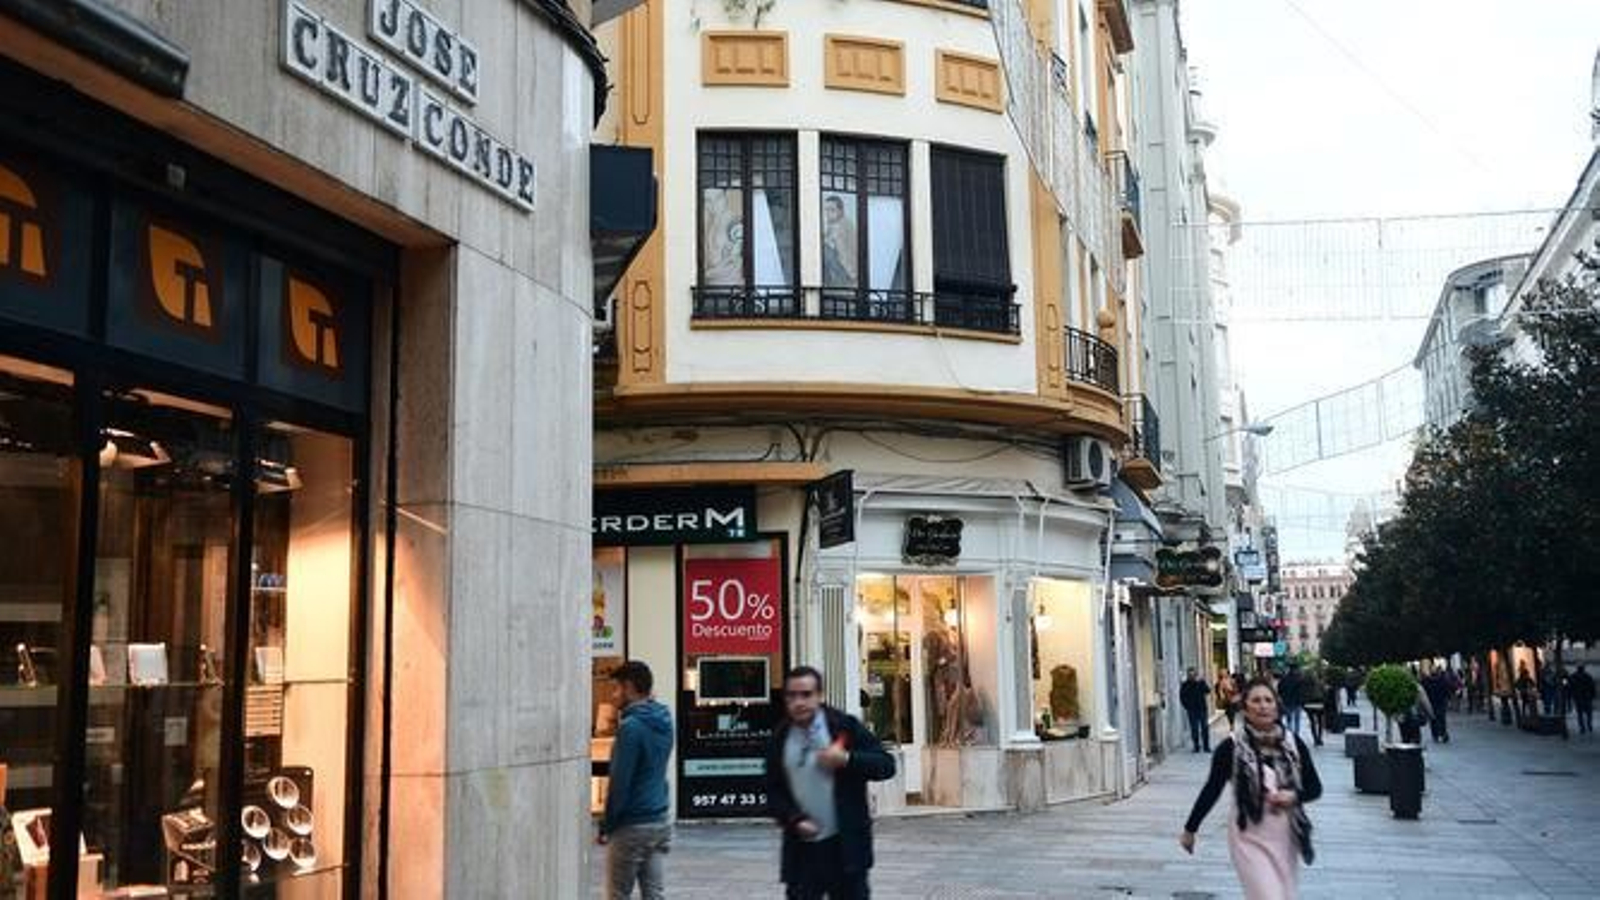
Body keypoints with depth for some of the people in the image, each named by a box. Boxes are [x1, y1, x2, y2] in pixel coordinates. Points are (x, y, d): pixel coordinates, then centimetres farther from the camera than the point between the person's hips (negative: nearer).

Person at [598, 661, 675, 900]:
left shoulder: (631, 727, -17)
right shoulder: (664, 721, 8)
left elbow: (620, 782, -18)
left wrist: (606, 826, -9)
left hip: (632, 826, -8)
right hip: (660, 820, 8)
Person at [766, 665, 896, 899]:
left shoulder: (845, 726, -5)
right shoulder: (779, 739, 4)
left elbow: (886, 765, -6)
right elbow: (774, 791, 9)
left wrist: (847, 759, -22)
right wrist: (795, 819, -9)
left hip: (844, 845, -2)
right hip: (801, 847, 2)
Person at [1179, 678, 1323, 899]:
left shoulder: (1293, 744, -1)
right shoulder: (1231, 747, -11)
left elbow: (1315, 787, 7)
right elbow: (1212, 790, -2)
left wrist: (1293, 796, -14)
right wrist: (1190, 829, 4)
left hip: (1286, 837, 4)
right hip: (1250, 838, -4)